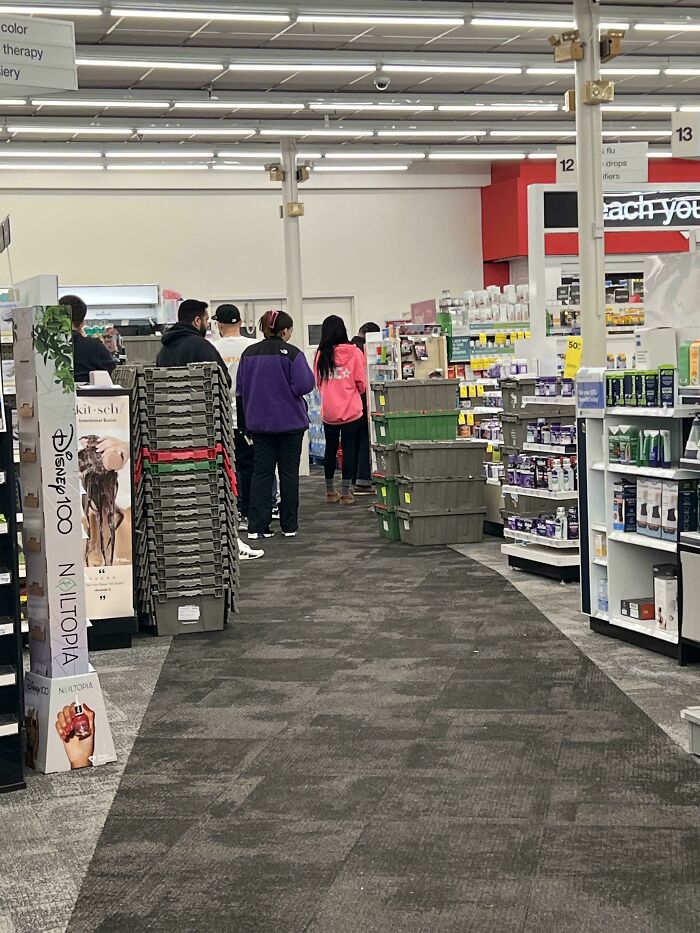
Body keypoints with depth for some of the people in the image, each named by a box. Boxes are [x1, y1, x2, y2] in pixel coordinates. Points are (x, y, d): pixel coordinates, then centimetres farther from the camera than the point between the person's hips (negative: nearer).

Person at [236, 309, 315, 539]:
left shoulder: (249, 353, 4)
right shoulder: (292, 353, -12)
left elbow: (240, 389, 9)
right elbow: (304, 385, -18)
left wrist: (246, 422, 17)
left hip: (259, 422, 4)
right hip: (289, 422, -4)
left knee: (261, 472, 6)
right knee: (289, 473, 6)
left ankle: (257, 526, -1)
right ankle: (289, 526, 11)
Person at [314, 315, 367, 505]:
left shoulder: (321, 354, -4)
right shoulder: (354, 353, -8)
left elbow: (318, 383, 6)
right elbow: (361, 384, -3)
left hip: (329, 411, 2)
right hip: (351, 409, -2)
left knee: (330, 449, 13)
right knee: (349, 449, 5)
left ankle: (330, 491, 22)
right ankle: (345, 493, 5)